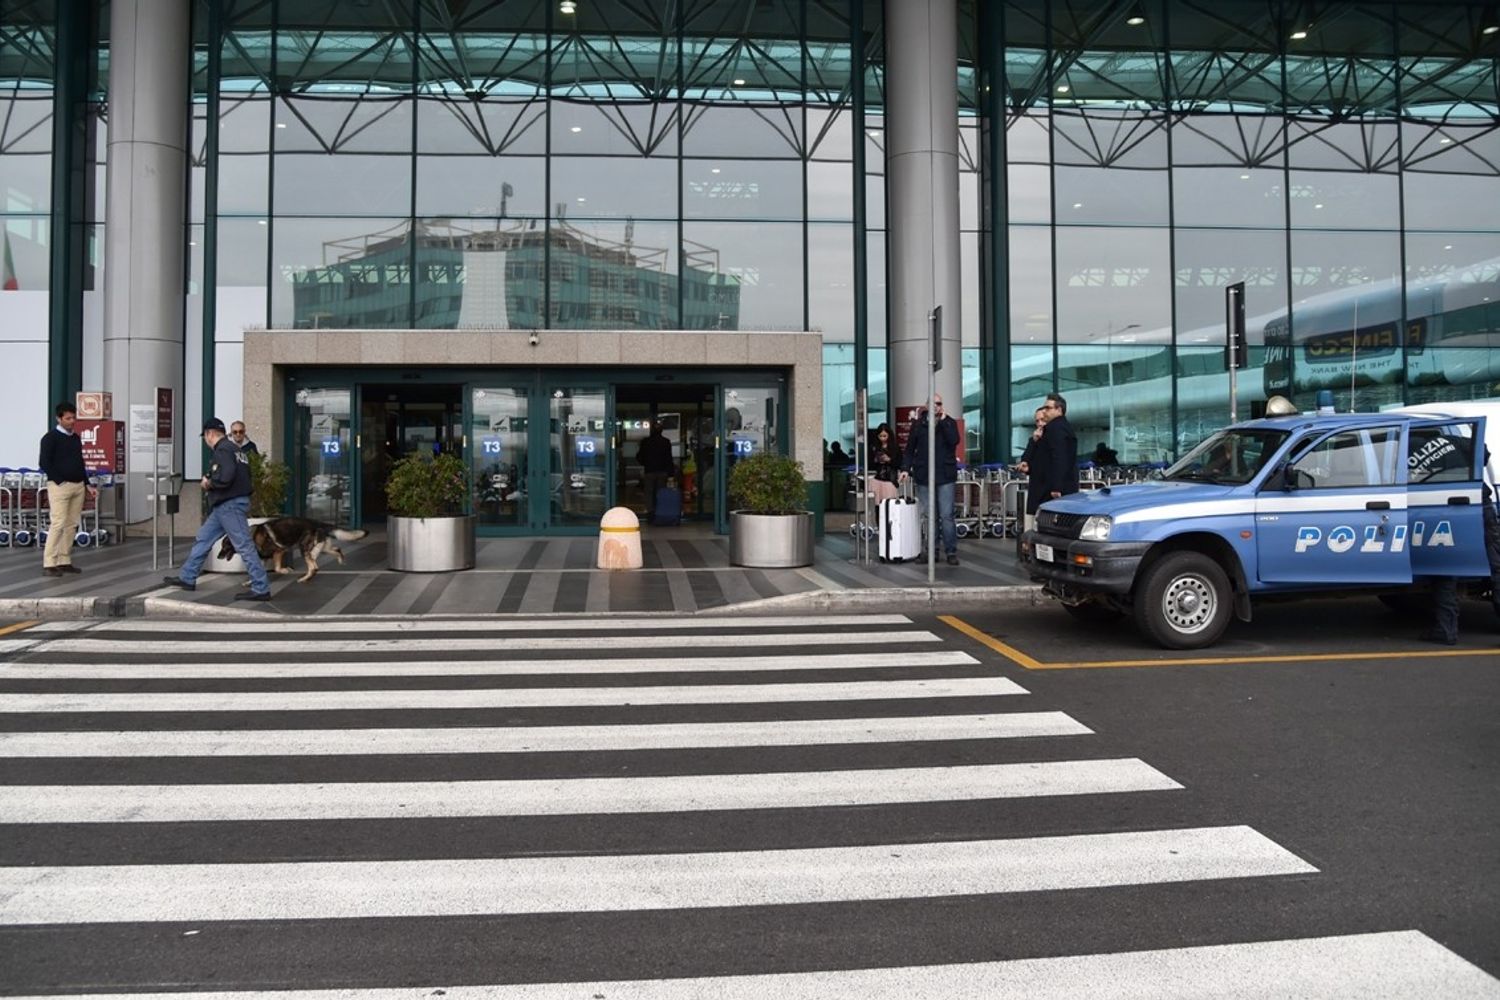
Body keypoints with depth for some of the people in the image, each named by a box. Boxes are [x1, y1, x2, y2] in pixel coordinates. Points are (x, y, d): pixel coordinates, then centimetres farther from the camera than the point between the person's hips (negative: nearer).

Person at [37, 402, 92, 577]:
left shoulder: (76, 438, 16)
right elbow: (44, 463, -11)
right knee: (57, 524, -10)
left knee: (71, 525, 7)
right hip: (59, 486, -7)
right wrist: (59, 481, -14)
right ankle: (49, 563, -7)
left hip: (78, 485, 7)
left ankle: (64, 561, 12)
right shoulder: (51, 437, -6)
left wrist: (87, 484, 14)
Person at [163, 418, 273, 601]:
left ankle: (261, 589, -9)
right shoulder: (235, 449, 18)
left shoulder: (223, 450, -13)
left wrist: (209, 482, -7)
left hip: (230, 505, -11)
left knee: (244, 546, -10)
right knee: (203, 539, 18)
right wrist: (212, 483, 11)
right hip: (225, 505, 11)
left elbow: (225, 476, -26)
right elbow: (244, 476, 15)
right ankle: (187, 578, 28)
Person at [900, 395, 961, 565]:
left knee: (947, 515, -5)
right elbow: (910, 448, 9)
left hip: (945, 476, -1)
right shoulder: (918, 424, 8)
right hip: (923, 475, 2)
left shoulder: (949, 422, 6)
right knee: (928, 516, 4)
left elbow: (954, 441, -11)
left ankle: (951, 551, -2)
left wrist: (943, 421, -12)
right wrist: (905, 468, -1)